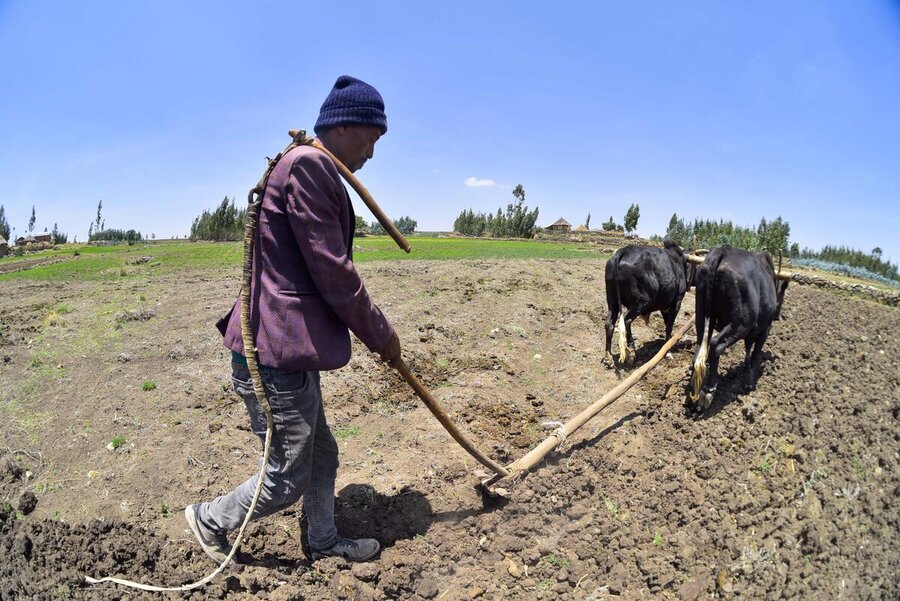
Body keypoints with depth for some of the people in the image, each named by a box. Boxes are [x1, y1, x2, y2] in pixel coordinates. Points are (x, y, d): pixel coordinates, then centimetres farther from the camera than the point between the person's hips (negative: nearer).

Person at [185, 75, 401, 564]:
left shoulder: (310, 169, 16)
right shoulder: (308, 166, -19)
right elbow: (333, 272, -20)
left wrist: (373, 328, 20)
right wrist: (380, 334, -7)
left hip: (289, 347, 11)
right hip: (277, 358, -11)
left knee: (321, 455, 23)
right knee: (286, 481, 8)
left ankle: (324, 540, 42)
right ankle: (209, 520, 32)